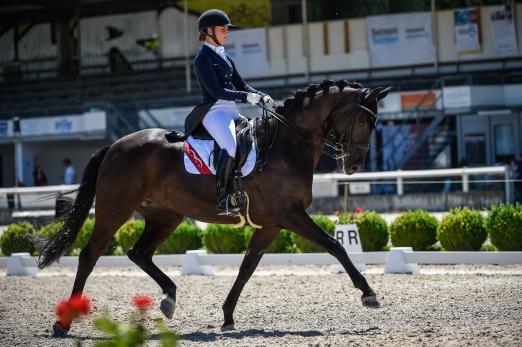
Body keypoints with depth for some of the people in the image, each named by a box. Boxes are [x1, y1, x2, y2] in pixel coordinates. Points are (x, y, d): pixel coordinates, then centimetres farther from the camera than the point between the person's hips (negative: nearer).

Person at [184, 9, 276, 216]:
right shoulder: (203, 59, -5)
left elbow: (242, 86, 22)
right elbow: (215, 90, -14)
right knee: (231, 147, -31)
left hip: (232, 111, 9)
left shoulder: (224, 57, 21)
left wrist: (263, 98, 4)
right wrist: (247, 97, -19)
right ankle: (222, 200, -29)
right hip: (214, 111, -9)